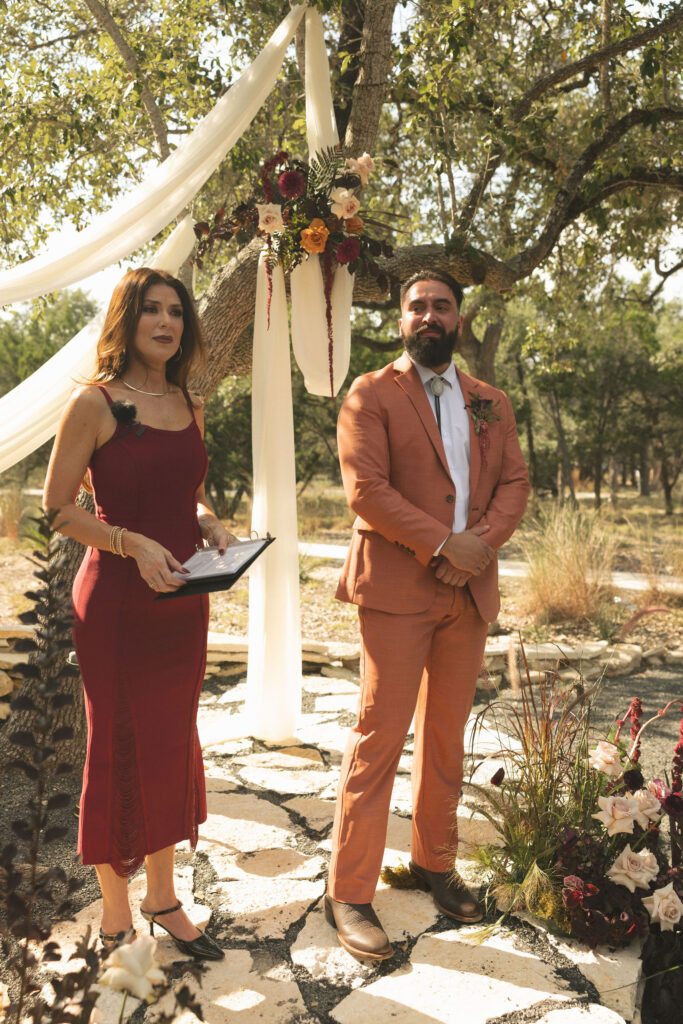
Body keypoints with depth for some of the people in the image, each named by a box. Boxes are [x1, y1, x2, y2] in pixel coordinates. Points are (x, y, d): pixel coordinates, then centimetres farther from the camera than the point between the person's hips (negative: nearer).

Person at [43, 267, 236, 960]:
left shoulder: (188, 407, 9)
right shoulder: (94, 403, -9)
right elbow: (57, 508, -8)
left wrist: (209, 523, 0)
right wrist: (131, 543, -20)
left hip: (182, 599, 6)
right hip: (116, 599, -6)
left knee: (172, 745, 15)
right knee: (119, 748, 6)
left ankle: (162, 898, 33)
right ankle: (115, 912, 27)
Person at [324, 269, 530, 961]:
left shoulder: (491, 403, 17)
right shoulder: (370, 396, 1)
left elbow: (515, 483, 10)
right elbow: (365, 489, -10)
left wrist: (482, 543, -9)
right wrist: (443, 546, -16)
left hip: (470, 591, 5)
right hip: (396, 589, -5)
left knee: (446, 736, 14)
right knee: (378, 740, -3)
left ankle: (434, 861, 32)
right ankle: (348, 895, 10)